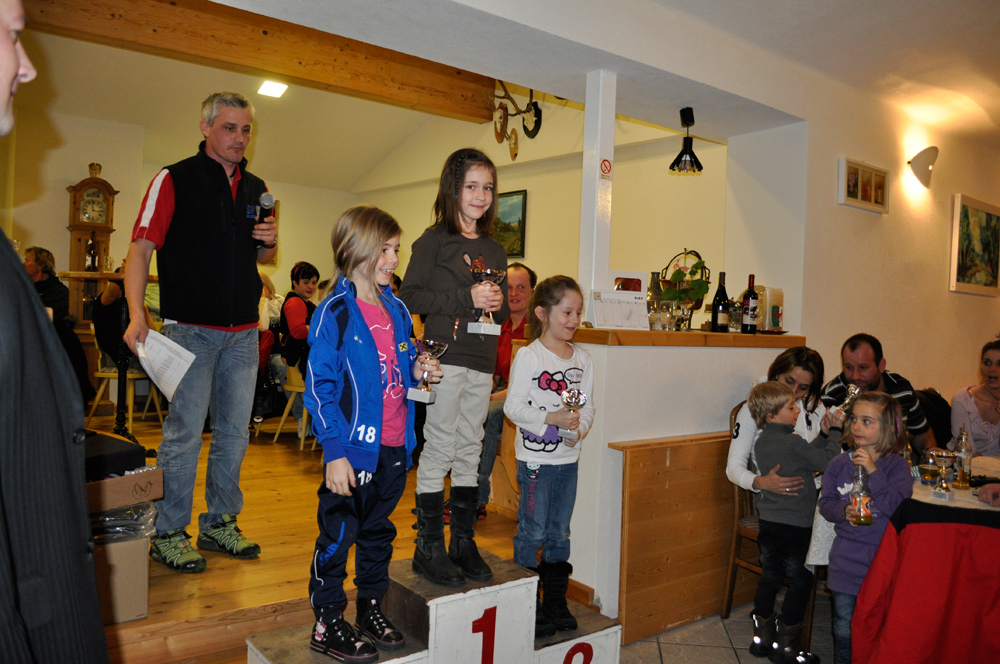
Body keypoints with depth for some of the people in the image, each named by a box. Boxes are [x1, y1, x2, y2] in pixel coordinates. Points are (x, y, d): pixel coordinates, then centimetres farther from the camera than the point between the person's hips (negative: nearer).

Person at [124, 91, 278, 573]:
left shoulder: (256, 188, 14)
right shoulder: (174, 180, -3)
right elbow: (141, 248, -9)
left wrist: (270, 242, -1)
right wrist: (136, 314, -21)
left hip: (243, 332, 6)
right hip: (192, 329, -5)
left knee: (234, 432, 10)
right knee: (185, 433, -2)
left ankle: (220, 523, 23)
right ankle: (169, 534, 12)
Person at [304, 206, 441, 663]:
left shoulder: (396, 309, 9)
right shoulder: (335, 313, -12)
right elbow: (319, 388, -15)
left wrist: (417, 371, -3)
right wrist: (335, 452, -19)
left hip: (394, 446, 7)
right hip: (354, 449, -7)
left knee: (378, 532, 19)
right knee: (337, 536, 6)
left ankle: (371, 611, 36)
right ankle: (327, 625, 23)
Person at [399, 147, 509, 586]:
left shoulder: (495, 250, 17)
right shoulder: (434, 240, -1)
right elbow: (410, 297, -11)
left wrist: (498, 303, -2)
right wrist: (467, 298, -16)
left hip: (481, 361, 6)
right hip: (444, 356, -6)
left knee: (470, 451, 11)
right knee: (440, 448, -2)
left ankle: (463, 542, 21)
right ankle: (429, 546, 10)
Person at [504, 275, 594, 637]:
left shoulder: (582, 359, 7)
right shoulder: (529, 356, -10)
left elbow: (588, 405, 10)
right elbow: (513, 406, -14)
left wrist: (579, 428, -10)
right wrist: (551, 418, -23)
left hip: (568, 458, 6)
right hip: (535, 456, -5)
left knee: (560, 532, 15)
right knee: (532, 531, 3)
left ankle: (556, 601, 28)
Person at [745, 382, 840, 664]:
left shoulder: (761, 442, 5)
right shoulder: (792, 443, -20)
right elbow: (827, 462, -12)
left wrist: (824, 434, 8)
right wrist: (835, 432, -2)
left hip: (768, 522, 7)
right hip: (796, 525, -7)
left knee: (769, 578, 16)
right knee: (800, 583, 7)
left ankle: (762, 637, 26)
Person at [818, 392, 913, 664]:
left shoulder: (897, 466, -7)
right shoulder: (839, 464, 0)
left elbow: (898, 506, -19)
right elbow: (825, 503, 3)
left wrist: (874, 472, -24)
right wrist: (843, 510, -17)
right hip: (846, 559, 2)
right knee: (844, 628, 11)